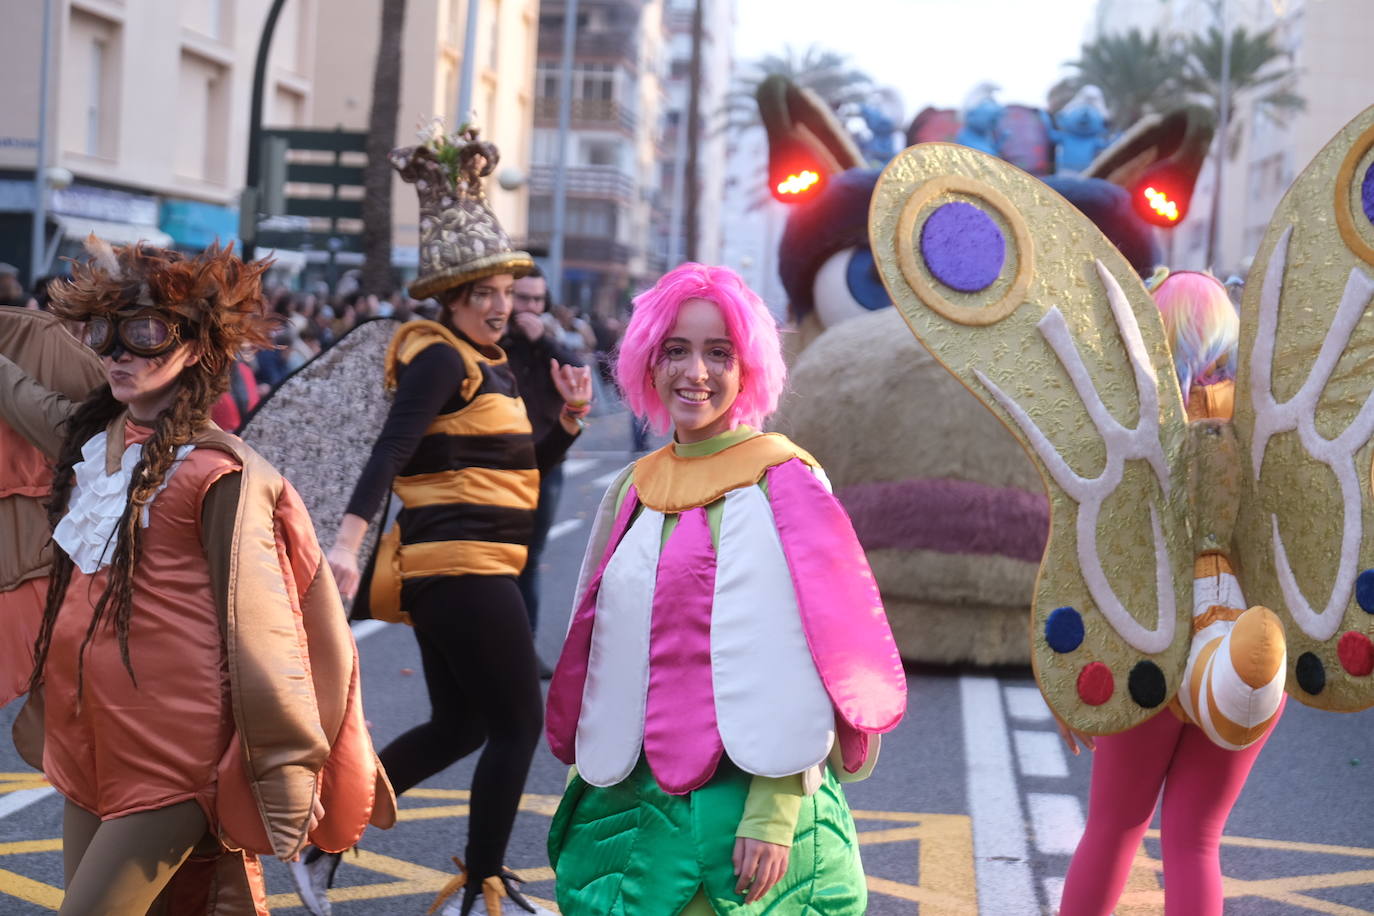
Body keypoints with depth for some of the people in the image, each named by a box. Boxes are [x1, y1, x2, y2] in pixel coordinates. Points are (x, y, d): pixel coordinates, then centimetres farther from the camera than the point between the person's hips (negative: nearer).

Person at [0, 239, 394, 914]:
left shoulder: (217, 471, -13)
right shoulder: (88, 438, 8)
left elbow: (255, 631, -13)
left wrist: (287, 784, -12)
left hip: (169, 769, -8)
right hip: (87, 751, 8)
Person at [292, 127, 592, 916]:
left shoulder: (490, 365, 16)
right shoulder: (443, 359, -13)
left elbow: (522, 470, 21)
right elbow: (391, 449, -26)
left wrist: (570, 420, 6)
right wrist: (349, 539, -37)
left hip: (449, 570, 10)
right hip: (464, 566, -10)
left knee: (458, 726, 17)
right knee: (518, 723, -1)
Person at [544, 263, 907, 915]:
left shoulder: (782, 485, -9)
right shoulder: (636, 489, 9)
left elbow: (801, 666, -13)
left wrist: (777, 812, -18)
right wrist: (590, 776, 13)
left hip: (741, 803, -5)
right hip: (632, 804, 5)